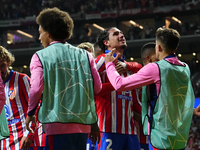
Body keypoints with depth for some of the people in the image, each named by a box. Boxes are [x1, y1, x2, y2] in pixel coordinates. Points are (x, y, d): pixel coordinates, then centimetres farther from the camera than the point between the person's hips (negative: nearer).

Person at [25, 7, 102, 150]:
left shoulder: (40, 56, -2)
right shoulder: (85, 55, 7)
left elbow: (36, 89, -9)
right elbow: (97, 87, 5)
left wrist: (30, 114, 6)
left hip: (58, 124, -4)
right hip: (83, 122, 4)